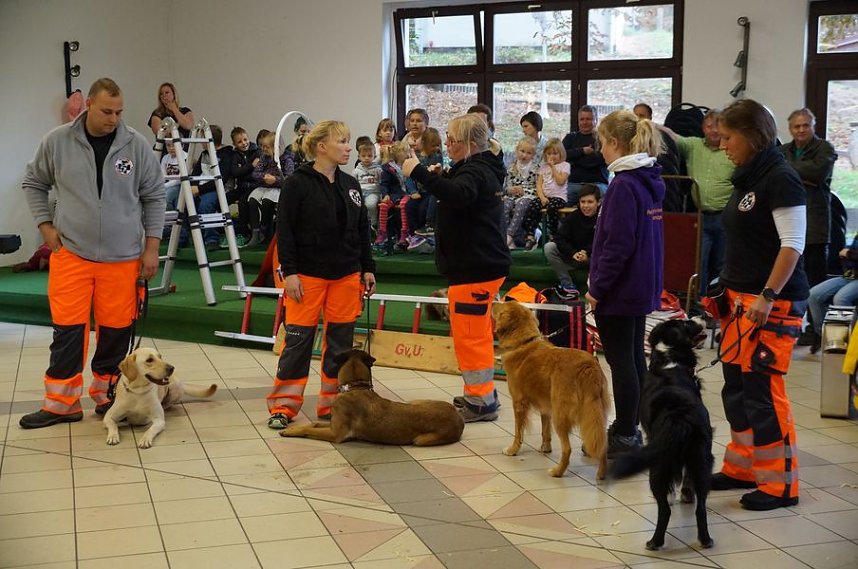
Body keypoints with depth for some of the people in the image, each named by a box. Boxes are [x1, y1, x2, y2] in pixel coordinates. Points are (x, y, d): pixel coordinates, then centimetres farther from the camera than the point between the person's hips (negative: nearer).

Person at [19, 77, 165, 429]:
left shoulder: (136, 145, -2)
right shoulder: (57, 142, -1)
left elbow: (154, 197, 6)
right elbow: (33, 183, 14)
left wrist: (151, 247, 2)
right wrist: (45, 225, 3)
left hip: (123, 257, 0)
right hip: (71, 254, 0)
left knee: (116, 331, 6)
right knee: (67, 329, 1)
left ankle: (106, 395, 24)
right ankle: (62, 404, 12)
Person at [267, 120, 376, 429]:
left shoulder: (351, 185, 11)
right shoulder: (297, 184, -7)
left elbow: (362, 230, 14)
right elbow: (284, 230, -9)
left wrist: (368, 269, 9)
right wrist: (290, 272, -14)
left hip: (346, 275, 6)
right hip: (308, 275, -5)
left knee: (341, 340, 7)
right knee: (298, 339, -3)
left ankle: (332, 403, 16)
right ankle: (283, 406, 6)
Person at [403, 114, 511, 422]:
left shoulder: (476, 171, -17)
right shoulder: (482, 169, 16)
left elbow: (458, 195, -39)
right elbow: (459, 195, 26)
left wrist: (419, 173, -35)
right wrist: (437, 177, 11)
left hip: (474, 268, -11)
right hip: (482, 264, 11)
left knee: (469, 335, -5)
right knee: (478, 333, 19)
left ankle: (481, 401, 0)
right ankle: (482, 393, 29)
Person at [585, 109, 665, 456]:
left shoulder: (624, 185, -19)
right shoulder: (649, 181, 10)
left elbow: (617, 245, -22)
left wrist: (597, 288, -15)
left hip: (619, 288, -9)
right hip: (643, 286, 9)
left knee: (620, 360, -2)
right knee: (634, 356, 15)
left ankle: (625, 436, 4)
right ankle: (629, 427, 25)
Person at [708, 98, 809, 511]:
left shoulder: (779, 179, -12)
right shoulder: (746, 179, 14)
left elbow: (792, 245, -18)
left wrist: (768, 297, -21)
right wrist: (726, 287, 15)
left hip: (773, 303, -9)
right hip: (740, 299, 9)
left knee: (763, 389, -5)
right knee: (736, 388, 11)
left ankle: (780, 484, 5)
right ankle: (742, 467, 23)